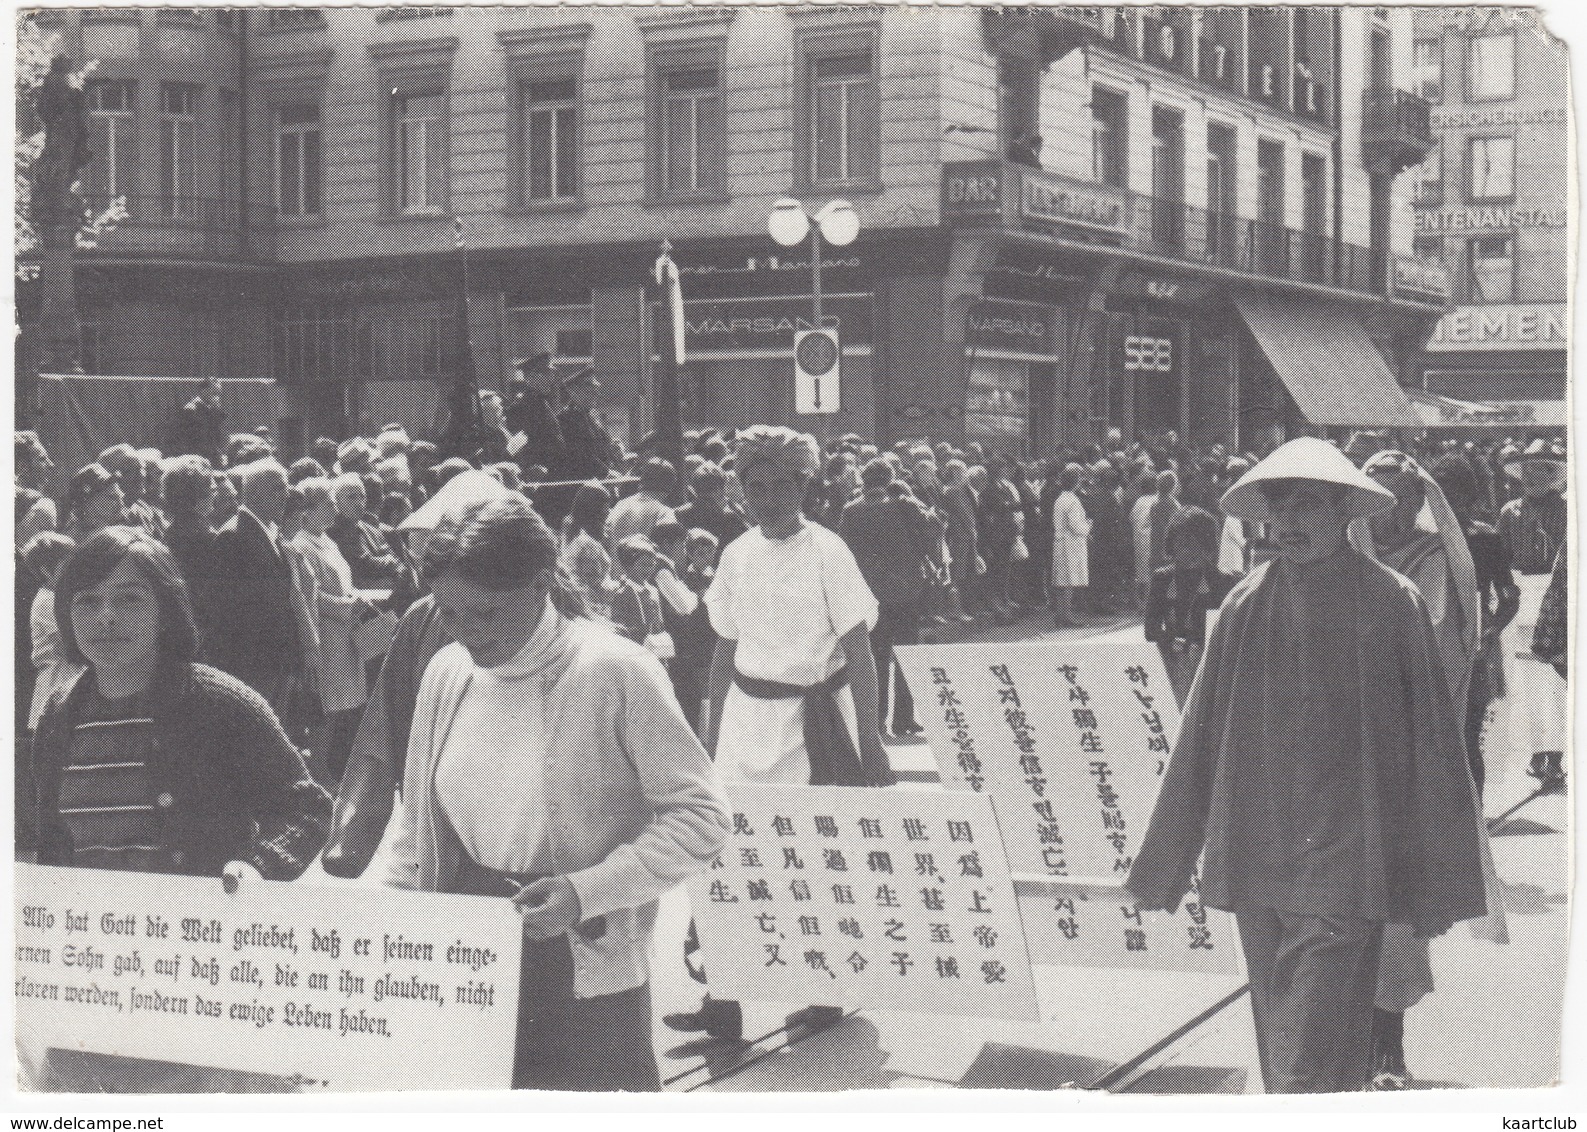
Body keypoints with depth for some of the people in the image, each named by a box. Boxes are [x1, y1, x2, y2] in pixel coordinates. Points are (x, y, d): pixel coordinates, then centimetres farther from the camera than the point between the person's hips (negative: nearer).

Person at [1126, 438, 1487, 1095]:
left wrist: (1438, 878, 0)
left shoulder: (1392, 603, -4)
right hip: (1256, 861, 4)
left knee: (1315, 1055, -8)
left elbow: (1429, 740, -1)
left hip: (1343, 864, -4)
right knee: (1278, 1040, 12)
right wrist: (1163, 864, 10)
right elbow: (1201, 739, 9)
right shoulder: (1246, 605, 5)